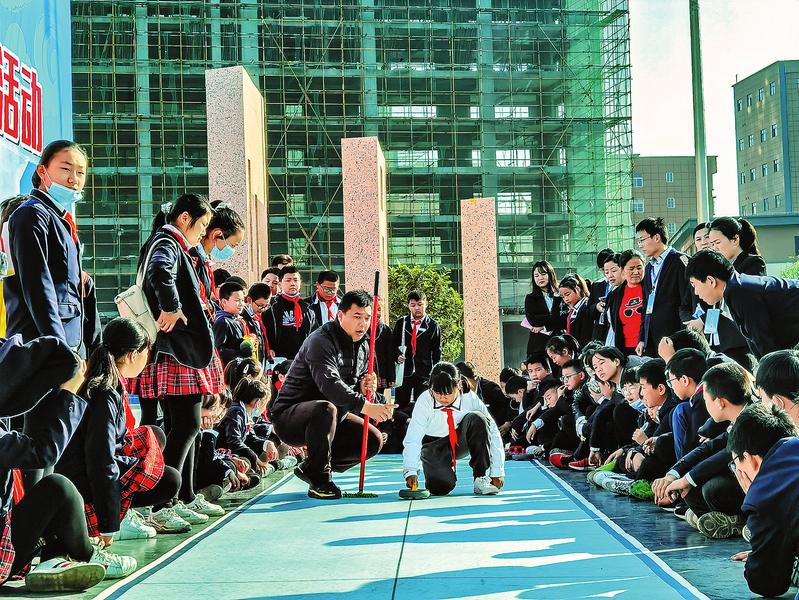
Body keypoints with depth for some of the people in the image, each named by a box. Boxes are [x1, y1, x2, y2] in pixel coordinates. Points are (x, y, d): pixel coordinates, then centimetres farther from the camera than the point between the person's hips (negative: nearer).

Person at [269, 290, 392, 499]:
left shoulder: (363, 345, 6)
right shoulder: (321, 341, -23)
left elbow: (350, 383, 17)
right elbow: (329, 384, -38)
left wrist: (362, 386, -9)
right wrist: (365, 406, -47)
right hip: (289, 416, -9)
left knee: (374, 440, -1)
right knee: (326, 409, -40)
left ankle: (310, 468, 11)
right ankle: (319, 481, -22)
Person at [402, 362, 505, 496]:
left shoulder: (470, 399, -22)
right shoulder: (424, 401, -23)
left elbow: (493, 434, -20)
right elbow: (413, 440, -25)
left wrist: (497, 472, -23)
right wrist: (410, 472, -39)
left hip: (461, 441, 1)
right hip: (434, 447, -1)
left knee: (477, 419, -30)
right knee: (440, 487, -28)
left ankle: (481, 478, -22)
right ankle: (446, 469, 12)